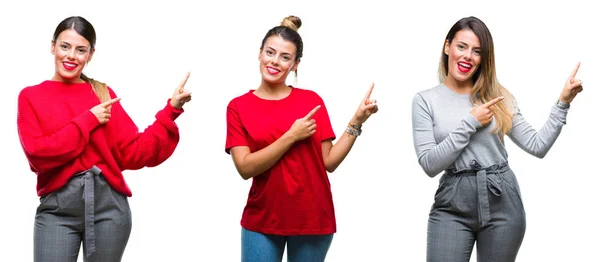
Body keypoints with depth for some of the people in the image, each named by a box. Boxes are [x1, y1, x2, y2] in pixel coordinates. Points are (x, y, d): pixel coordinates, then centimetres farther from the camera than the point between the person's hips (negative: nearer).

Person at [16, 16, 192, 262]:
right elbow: (38, 154, -8)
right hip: (57, 208, -2)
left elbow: (132, 153, 3)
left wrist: (171, 110, -3)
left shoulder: (104, 95, 9)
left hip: (109, 204, 2)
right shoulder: (31, 96, 5)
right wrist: (88, 121, -7)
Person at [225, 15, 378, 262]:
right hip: (261, 221, -1)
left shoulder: (312, 100, 2)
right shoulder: (238, 107, 0)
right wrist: (291, 136, -16)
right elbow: (246, 167, -11)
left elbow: (329, 162, 0)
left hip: (313, 218, 1)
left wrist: (357, 122, -8)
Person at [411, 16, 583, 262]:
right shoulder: (425, 100, 2)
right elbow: (429, 164, -8)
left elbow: (538, 146, 3)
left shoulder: (498, 96, 7)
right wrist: (470, 123, -10)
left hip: (502, 201, 2)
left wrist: (563, 102, -4)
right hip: (452, 205, -2)